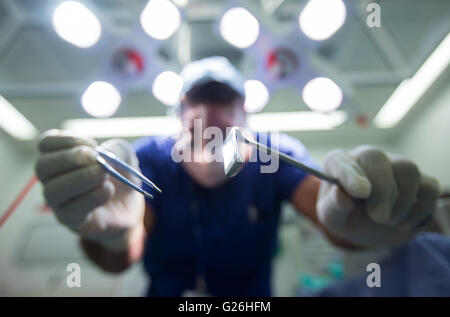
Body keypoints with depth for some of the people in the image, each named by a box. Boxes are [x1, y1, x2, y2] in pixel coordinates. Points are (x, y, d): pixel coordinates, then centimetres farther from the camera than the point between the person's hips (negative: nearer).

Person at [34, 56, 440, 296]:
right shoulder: (151, 158, -12)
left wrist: (345, 210, -49)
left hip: (252, 292, 1)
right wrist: (112, 232, -49)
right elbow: (126, 253, -26)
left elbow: (324, 201, -27)